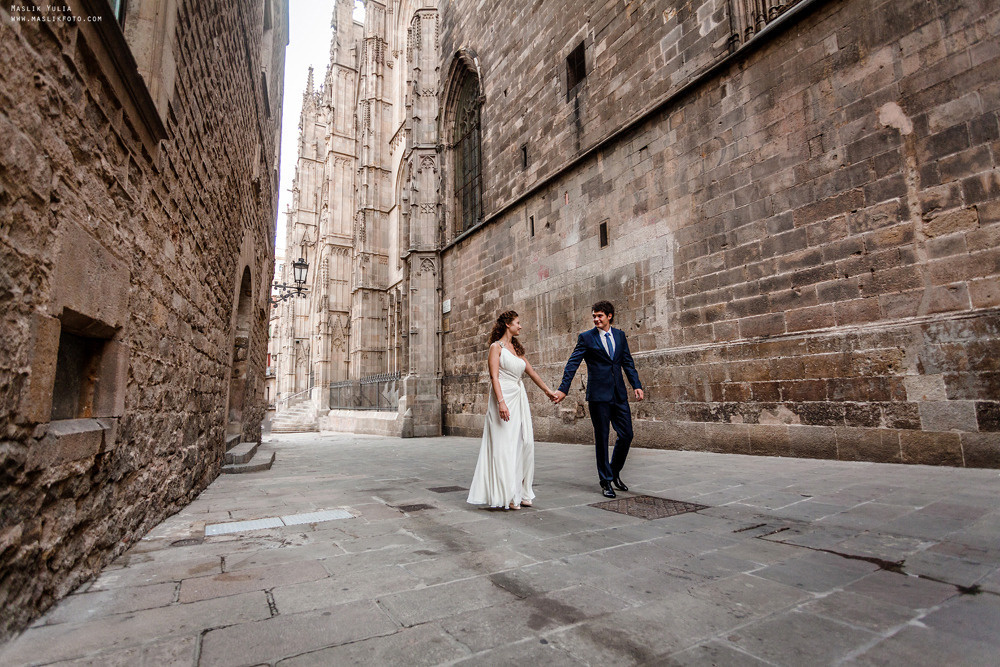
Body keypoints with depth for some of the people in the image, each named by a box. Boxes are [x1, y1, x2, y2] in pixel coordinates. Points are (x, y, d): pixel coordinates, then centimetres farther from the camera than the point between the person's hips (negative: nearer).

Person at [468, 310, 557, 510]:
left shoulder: (517, 348, 18)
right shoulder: (496, 346, -3)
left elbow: (532, 373, 23)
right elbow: (494, 376, -13)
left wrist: (548, 391, 26)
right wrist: (501, 402, -23)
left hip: (519, 399, 8)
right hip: (503, 398, -7)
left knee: (523, 445, 6)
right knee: (504, 446, -4)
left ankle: (520, 492, 16)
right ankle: (507, 495, 4)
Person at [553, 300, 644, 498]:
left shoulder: (620, 335, 11)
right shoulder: (586, 337, -2)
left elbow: (628, 362, 15)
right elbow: (572, 364, -5)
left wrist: (636, 385, 6)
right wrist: (563, 389, -12)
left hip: (619, 393, 4)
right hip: (599, 394, -4)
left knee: (626, 435, 6)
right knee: (601, 438, 3)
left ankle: (614, 472, 29)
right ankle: (606, 481, 16)